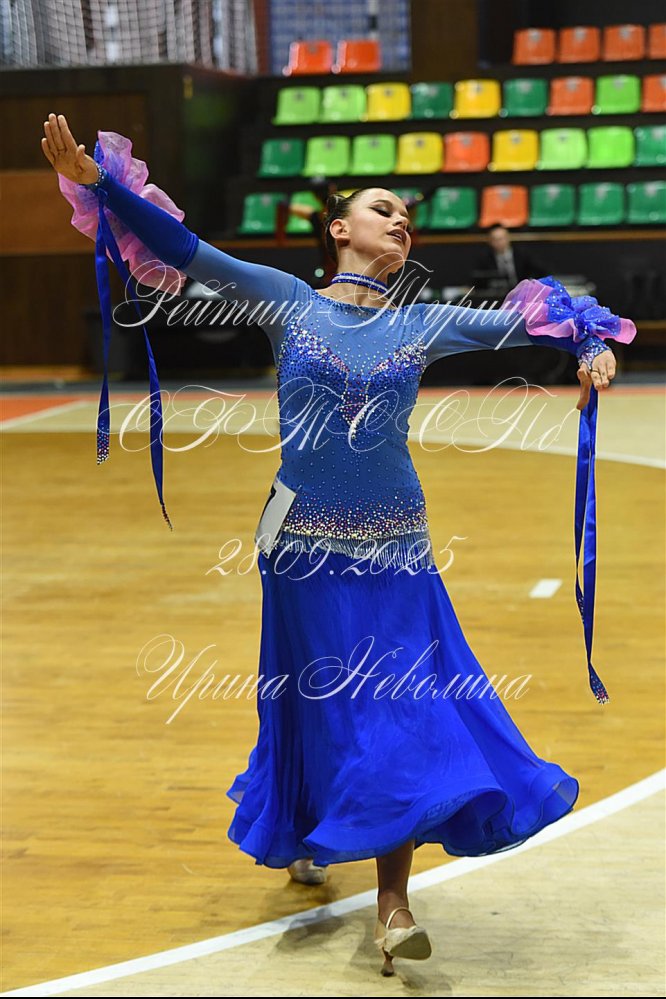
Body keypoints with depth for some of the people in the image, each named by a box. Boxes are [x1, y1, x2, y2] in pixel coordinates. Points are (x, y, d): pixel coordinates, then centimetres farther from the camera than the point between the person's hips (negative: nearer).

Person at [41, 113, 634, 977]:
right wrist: (94, 178, -14)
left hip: (395, 550, 2)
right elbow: (185, 249, -6)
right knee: (322, 703, 7)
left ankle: (393, 901, 0)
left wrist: (587, 346, -15)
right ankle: (301, 837, 34)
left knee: (405, 708, -4)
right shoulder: (287, 300, 1)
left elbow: (518, 321, 5)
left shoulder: (422, 325, 8)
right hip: (307, 547, -2)